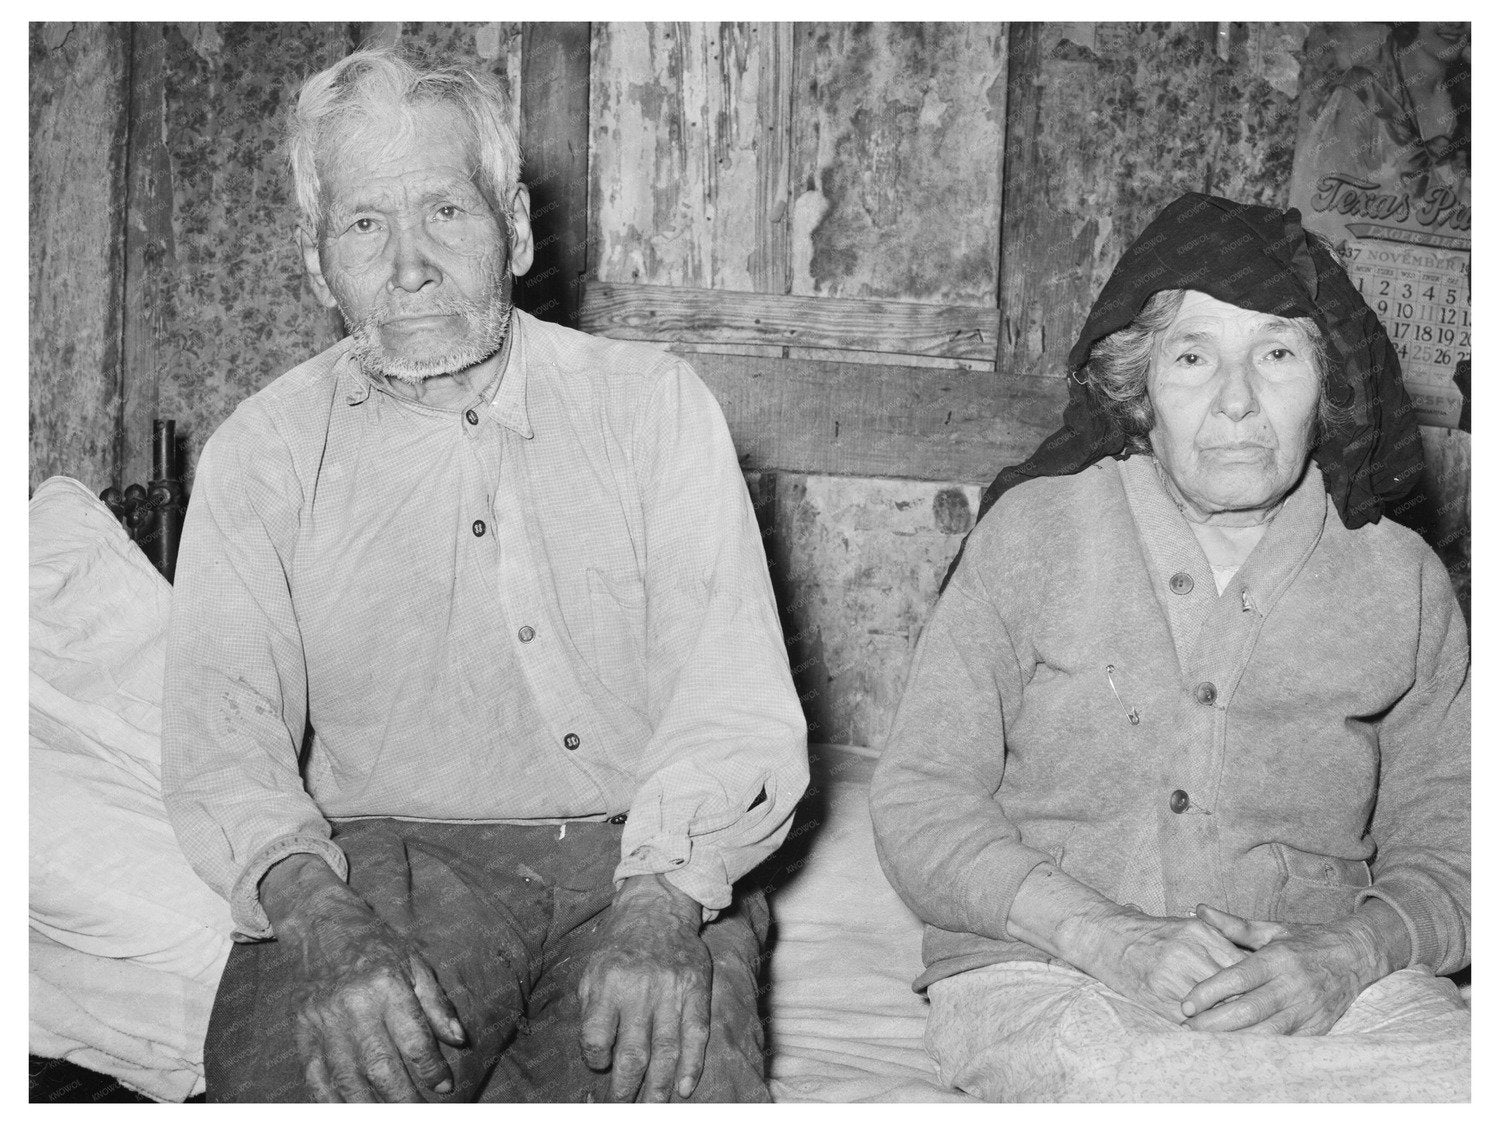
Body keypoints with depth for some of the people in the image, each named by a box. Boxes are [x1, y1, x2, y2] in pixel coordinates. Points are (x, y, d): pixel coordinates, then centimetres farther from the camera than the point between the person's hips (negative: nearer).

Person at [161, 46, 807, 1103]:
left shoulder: (653, 402, 6)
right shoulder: (259, 455, 8)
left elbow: (736, 700, -2)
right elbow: (223, 730, -2)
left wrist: (657, 908, -21)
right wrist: (324, 923, -23)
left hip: (650, 866, 0)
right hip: (385, 862, 1)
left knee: (681, 1076, -28)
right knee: (284, 1077, -28)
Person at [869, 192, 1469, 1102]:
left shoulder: (1400, 578, 8)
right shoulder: (1031, 530, 2)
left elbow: (1447, 840, 10)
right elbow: (920, 803, -1)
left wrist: (1348, 955, -13)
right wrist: (1109, 936, -16)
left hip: (1326, 985, 2)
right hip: (1039, 972, -1)